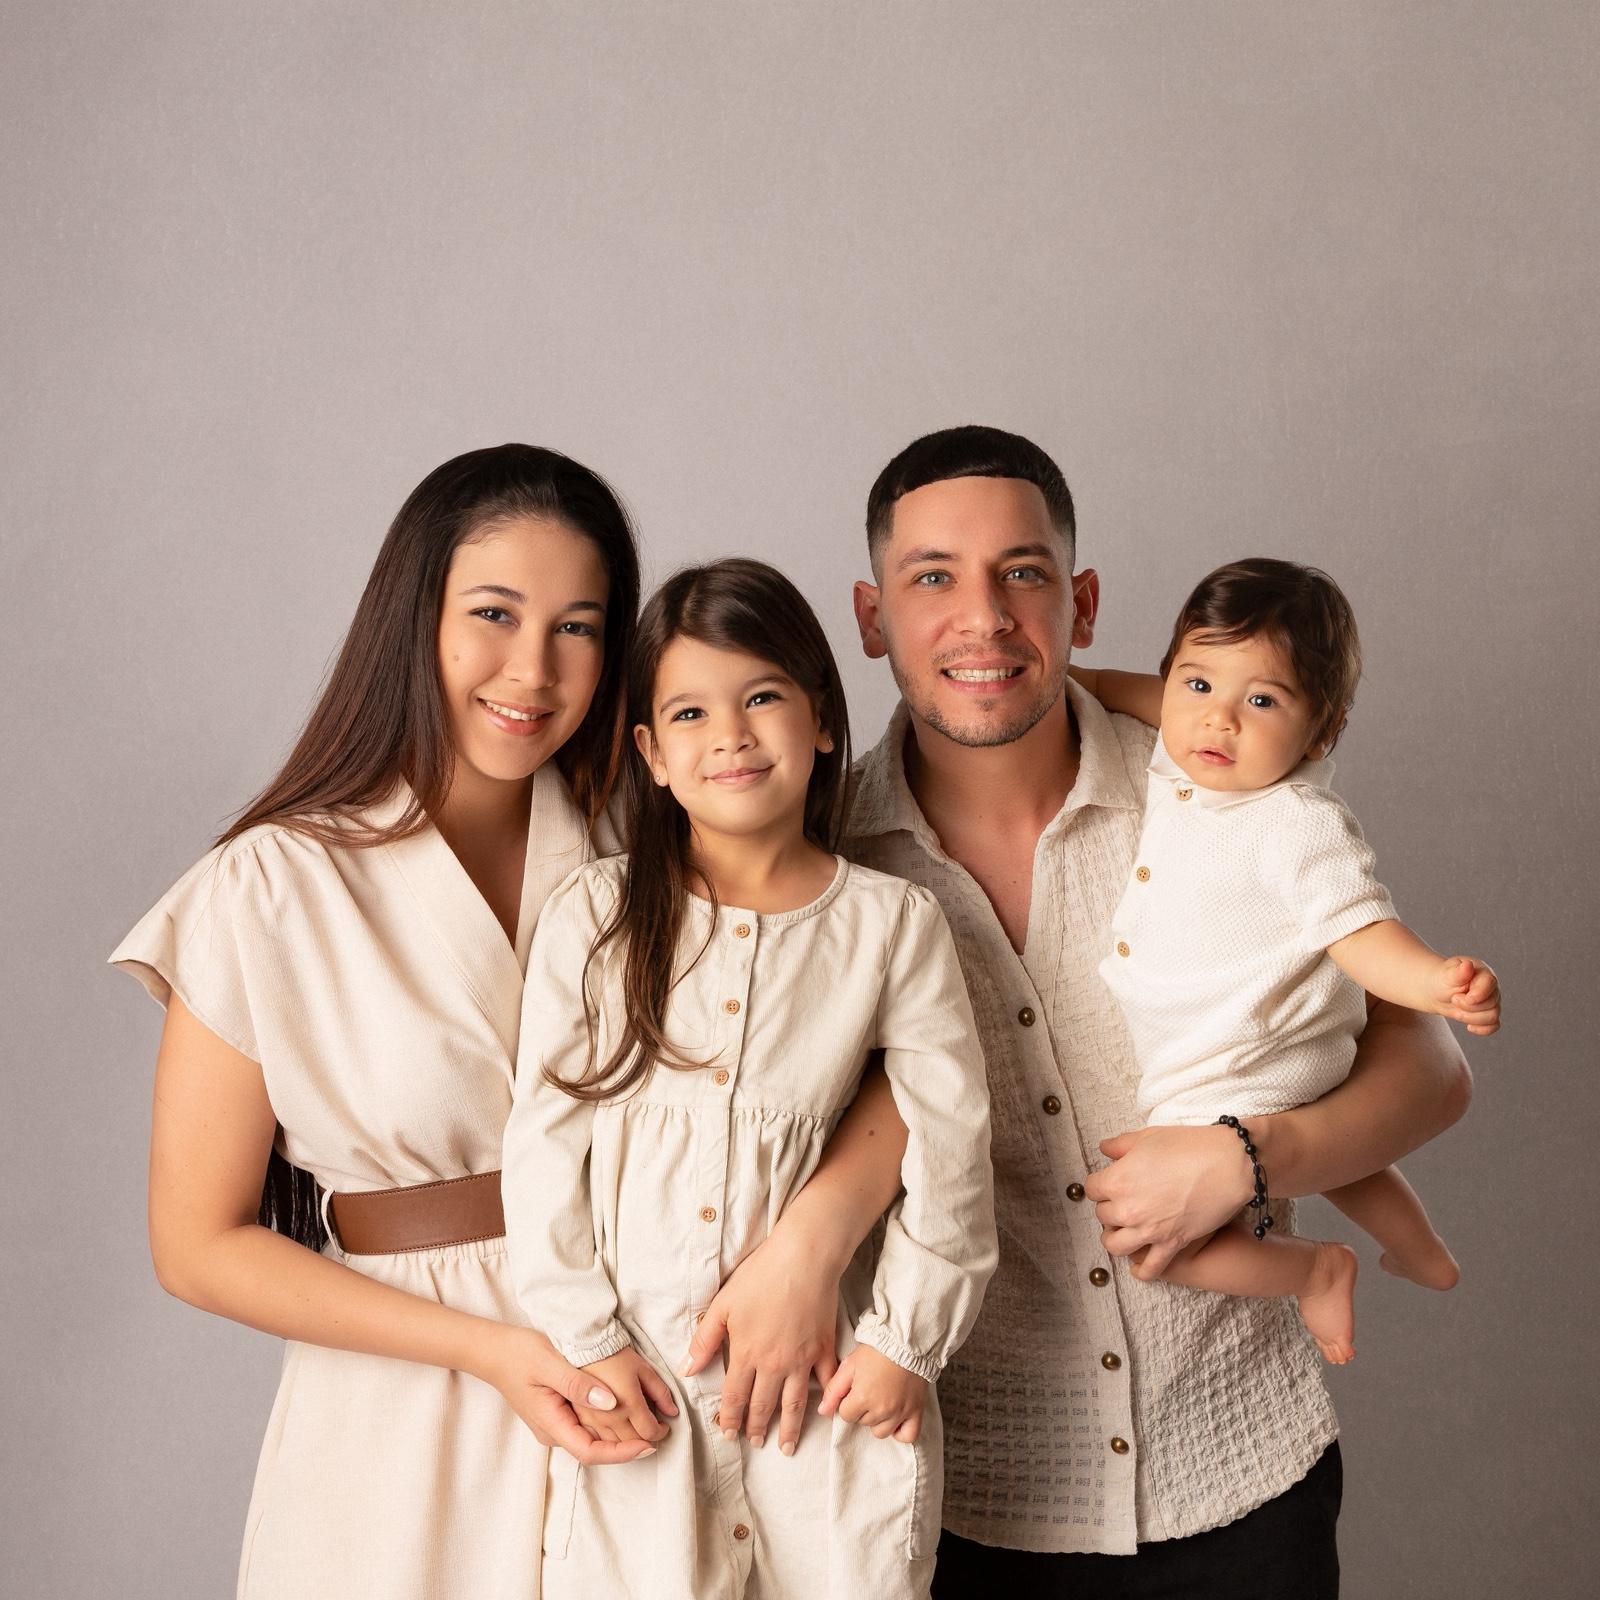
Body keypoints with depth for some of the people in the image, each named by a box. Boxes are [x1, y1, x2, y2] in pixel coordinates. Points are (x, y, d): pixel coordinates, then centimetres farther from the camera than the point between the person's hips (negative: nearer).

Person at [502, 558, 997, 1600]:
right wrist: (586, 1338, -3)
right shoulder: (594, 918, -2)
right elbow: (545, 1139, 0)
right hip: (637, 1373, 0)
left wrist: (904, 1339, 1)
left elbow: (949, 1144, 1)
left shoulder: (893, 923, -3)